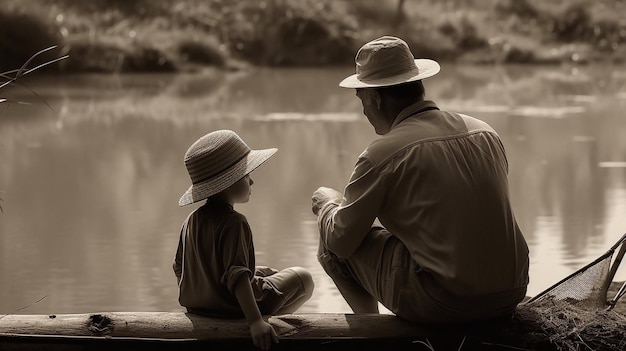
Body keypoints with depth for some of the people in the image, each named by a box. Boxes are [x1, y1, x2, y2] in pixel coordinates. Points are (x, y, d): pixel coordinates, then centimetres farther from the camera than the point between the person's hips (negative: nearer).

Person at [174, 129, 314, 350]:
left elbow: (180, 268, 11)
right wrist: (256, 322, -37)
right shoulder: (234, 223, -24)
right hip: (233, 307, -8)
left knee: (264, 272, 34)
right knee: (302, 278, 8)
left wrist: (191, 300, 28)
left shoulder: (191, 222, 1)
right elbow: (236, 274, -33)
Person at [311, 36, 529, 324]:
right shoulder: (485, 132, 9)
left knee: (334, 241, 12)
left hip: (440, 305, -7)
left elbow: (341, 241, 0)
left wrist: (328, 203, 23)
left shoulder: (382, 154, -10)